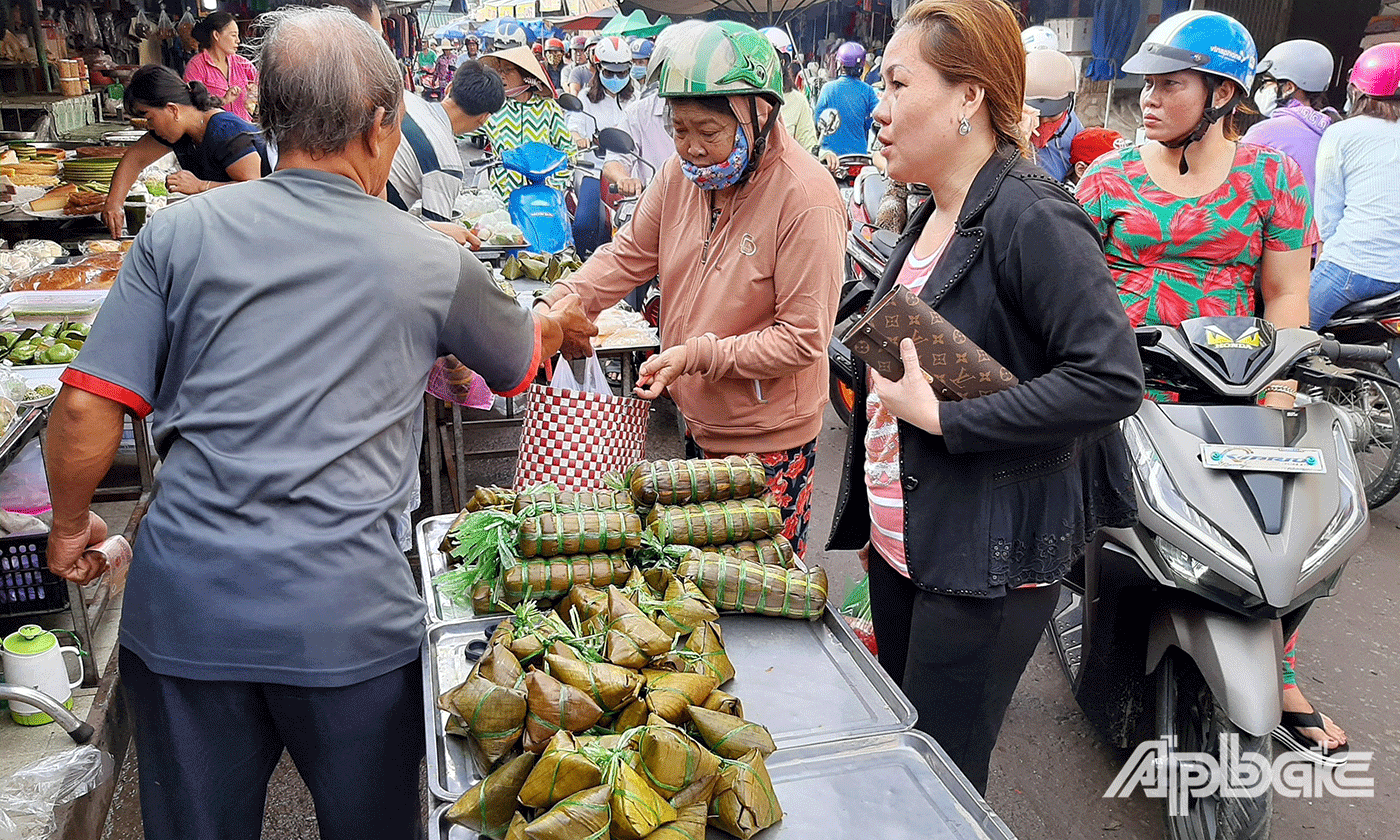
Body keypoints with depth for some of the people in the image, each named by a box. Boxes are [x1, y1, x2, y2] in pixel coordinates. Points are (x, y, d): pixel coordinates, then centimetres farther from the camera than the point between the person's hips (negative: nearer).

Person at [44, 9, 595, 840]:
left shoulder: (180, 233, 0)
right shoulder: (433, 262, -1)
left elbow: (87, 408, -2)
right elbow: (519, 359, 18)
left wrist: (71, 523, 16)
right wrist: (560, 319, 41)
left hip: (183, 605, 2)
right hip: (346, 615, -1)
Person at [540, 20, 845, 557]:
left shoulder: (806, 199, -22)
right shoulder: (683, 172, -1)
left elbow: (803, 339, -21)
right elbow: (628, 256, 8)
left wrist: (698, 355, -25)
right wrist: (555, 308, -7)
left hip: (767, 441, -6)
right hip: (696, 418, 6)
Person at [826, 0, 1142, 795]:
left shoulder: (1032, 217, -17)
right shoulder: (935, 216, 11)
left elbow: (1111, 379, -25)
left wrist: (942, 417, -22)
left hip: (986, 561, -9)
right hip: (902, 543, 9)